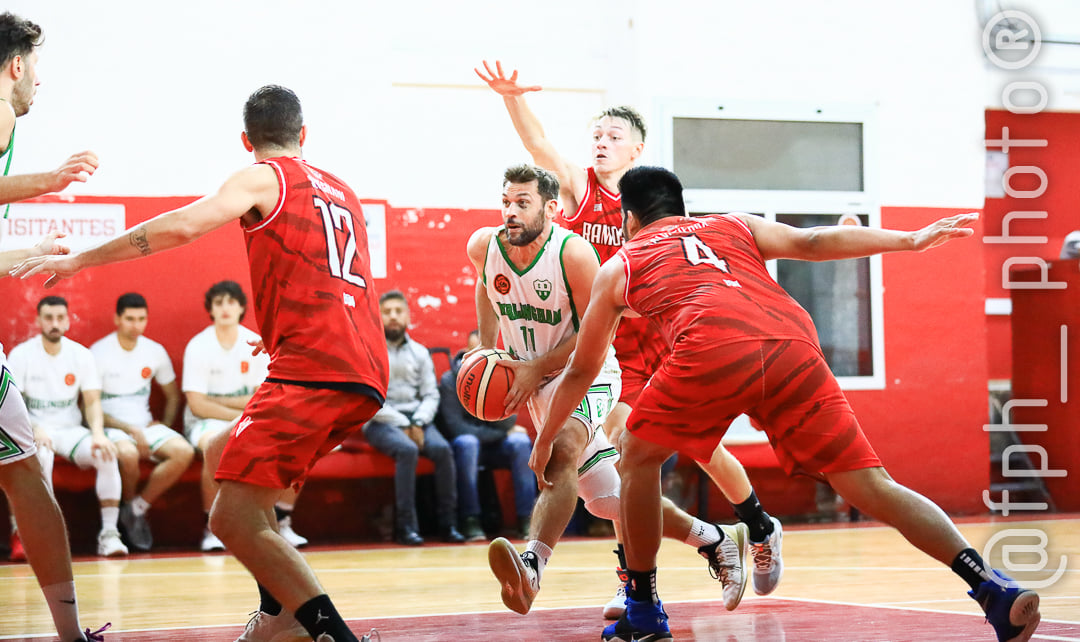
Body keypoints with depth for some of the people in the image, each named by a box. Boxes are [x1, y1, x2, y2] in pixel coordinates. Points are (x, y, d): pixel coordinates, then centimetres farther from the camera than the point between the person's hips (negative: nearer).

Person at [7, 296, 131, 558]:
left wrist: (98, 433, -19)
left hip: (71, 430, 3)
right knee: (40, 456, -38)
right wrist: (34, 429, -27)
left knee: (107, 453, -27)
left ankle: (109, 533, -23)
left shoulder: (81, 355, 4)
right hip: (36, 431, -3)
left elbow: (93, 402, 1)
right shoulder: (21, 355, -4)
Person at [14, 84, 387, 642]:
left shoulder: (262, 177, 4)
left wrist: (79, 260, -6)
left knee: (233, 519, -14)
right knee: (228, 453, 27)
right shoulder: (340, 190, 26)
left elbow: (182, 226, -12)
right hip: (365, 374, 8)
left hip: (314, 368, -8)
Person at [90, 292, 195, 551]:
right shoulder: (98, 353, -6)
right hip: (110, 427, -5)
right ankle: (129, 505, -6)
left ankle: (137, 508, -9)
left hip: (145, 425, 5)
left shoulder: (155, 352, 8)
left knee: (184, 452, -24)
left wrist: (163, 427, 2)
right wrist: (129, 429, -19)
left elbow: (173, 396, 20)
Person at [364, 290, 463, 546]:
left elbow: (431, 395, 9)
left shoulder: (419, 352, 13)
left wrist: (418, 423, -10)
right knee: (407, 450, -34)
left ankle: (448, 523, -20)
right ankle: (406, 527, -31)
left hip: (416, 419, 4)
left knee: (442, 449, -26)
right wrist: (401, 424, -15)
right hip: (380, 421, -4)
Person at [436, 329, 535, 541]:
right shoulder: (451, 380, -10)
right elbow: (455, 427, -18)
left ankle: (526, 518, -26)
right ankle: (470, 520, -34)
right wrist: (502, 434, -14)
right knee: (467, 442, -35)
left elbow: (508, 422, -13)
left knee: (521, 442, -26)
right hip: (465, 447, -3)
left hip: (496, 447, 3)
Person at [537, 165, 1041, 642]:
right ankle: (994, 590, -12)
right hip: (792, 346, 3)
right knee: (871, 487, 2)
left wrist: (545, 442, 52)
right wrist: (909, 240, 17)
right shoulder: (735, 227, 36)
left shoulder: (618, 267, 32)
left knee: (638, 456, 23)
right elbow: (810, 242, 18)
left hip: (711, 350, -2)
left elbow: (581, 371, 39)